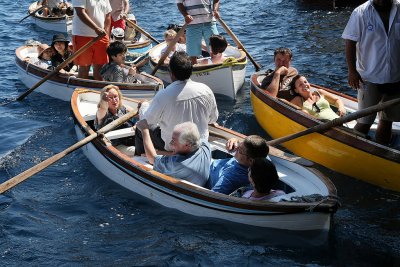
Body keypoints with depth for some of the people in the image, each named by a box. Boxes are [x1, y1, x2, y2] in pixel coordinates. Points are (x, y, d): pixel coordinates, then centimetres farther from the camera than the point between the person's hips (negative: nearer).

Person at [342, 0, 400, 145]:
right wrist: (352, 71, -15)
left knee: (387, 120, 14)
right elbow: (350, 42, -9)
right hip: (369, 78, -4)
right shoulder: (361, 13, -10)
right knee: (364, 122, -2)